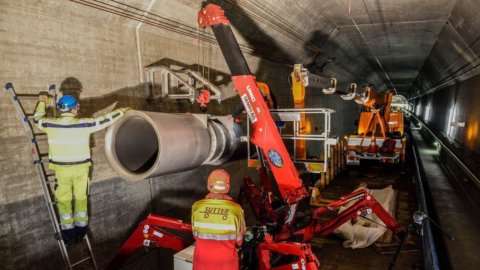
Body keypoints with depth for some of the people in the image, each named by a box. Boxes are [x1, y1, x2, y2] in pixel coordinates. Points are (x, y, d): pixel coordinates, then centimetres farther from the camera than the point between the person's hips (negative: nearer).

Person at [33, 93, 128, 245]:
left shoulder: (51, 125, -7)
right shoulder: (83, 124, -12)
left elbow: (37, 119, 15)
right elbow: (104, 120, -1)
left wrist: (42, 102, 31)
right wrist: (121, 112, 12)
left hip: (62, 170, 1)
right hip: (81, 168, 0)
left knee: (64, 201, 12)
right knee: (81, 199, 15)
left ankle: (69, 235, 18)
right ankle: (80, 232, 25)